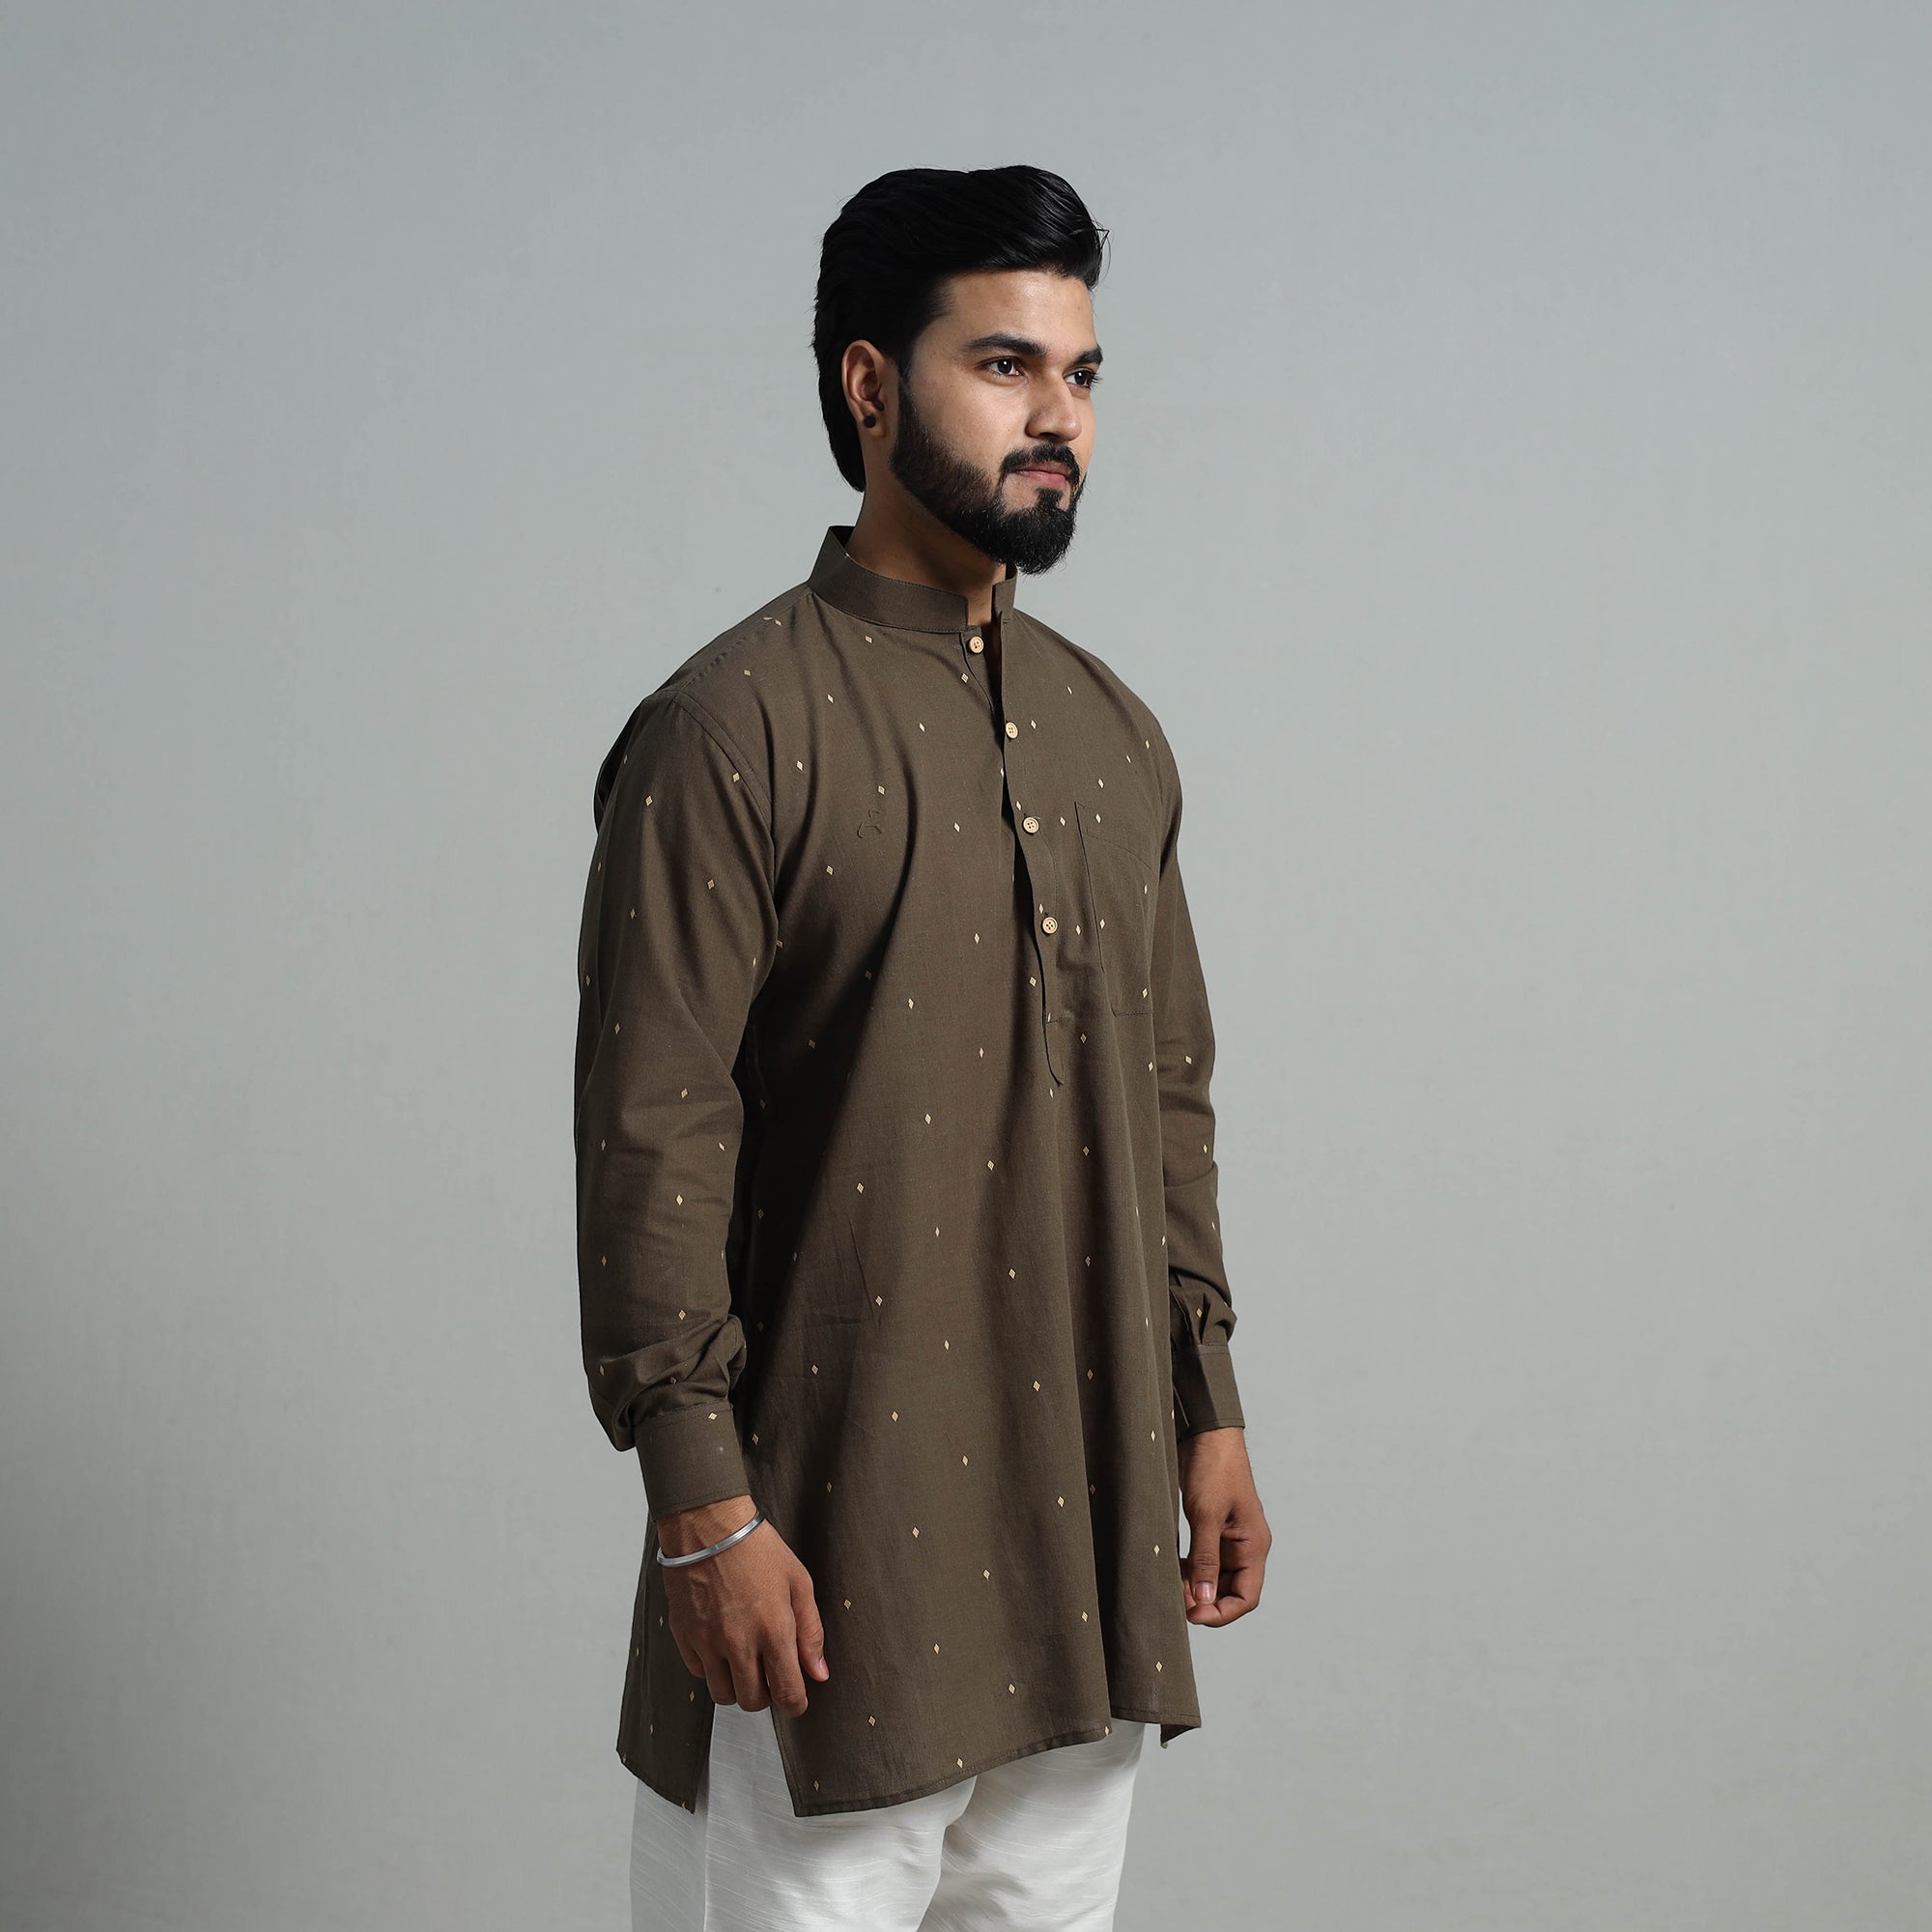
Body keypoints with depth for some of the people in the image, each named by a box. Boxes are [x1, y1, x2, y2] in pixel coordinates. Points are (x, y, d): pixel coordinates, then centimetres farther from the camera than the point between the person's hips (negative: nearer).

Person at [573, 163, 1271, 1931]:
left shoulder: (1114, 736, 11)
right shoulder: (734, 730, -11)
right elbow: (650, 1146, -14)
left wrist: (1209, 1409, 13)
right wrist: (704, 1509, -16)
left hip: (1090, 1519, 7)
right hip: (836, 1539, -6)